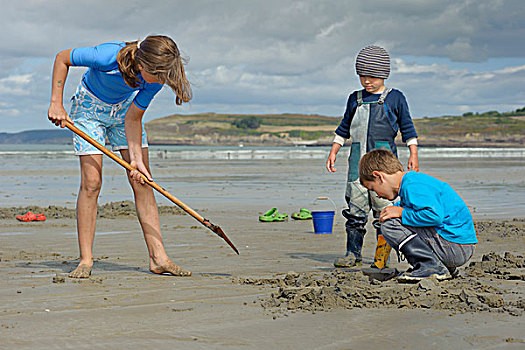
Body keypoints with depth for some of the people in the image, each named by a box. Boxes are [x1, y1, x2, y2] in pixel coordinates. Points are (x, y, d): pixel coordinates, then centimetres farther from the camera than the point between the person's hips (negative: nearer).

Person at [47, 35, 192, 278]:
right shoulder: (107, 56, -38)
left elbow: (133, 119, -15)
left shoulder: (155, 79, -25)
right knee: (91, 181, -13)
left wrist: (136, 158, -24)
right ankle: (85, 260, -6)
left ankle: (158, 257, -2)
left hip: (123, 107, 4)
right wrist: (56, 104, -22)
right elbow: (62, 58, -21)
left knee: (141, 181, -3)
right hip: (90, 106, -4)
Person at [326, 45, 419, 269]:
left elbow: (407, 128, 8)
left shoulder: (395, 98, 6)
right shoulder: (355, 99, 16)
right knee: (355, 205, 1)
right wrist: (333, 152, 18)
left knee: (383, 204, -6)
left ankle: (382, 254, 2)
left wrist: (413, 155, 1)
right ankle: (353, 253, 7)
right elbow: (344, 128, 24)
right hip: (358, 155, 3)